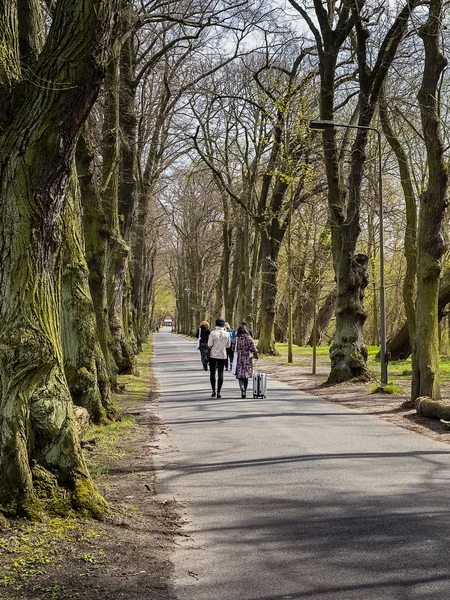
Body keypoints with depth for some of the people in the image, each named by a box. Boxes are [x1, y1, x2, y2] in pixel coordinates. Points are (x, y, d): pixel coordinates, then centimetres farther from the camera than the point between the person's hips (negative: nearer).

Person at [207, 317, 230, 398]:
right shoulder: (226, 334, -3)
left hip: (213, 355, -2)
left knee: (212, 373, 10)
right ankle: (218, 392, 0)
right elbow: (228, 345, 5)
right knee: (220, 373, 4)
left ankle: (213, 391, 10)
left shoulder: (213, 333, -12)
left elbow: (209, 344, -13)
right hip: (222, 356, 2)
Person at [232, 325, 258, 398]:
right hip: (247, 359, 0)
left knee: (240, 376, 3)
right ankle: (244, 391, 15)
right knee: (246, 376, 12)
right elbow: (253, 348, -5)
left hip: (238, 359, 0)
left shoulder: (236, 338, -1)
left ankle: (242, 388, -24)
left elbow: (233, 348, 4)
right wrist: (256, 356, 9)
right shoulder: (249, 339, -4)